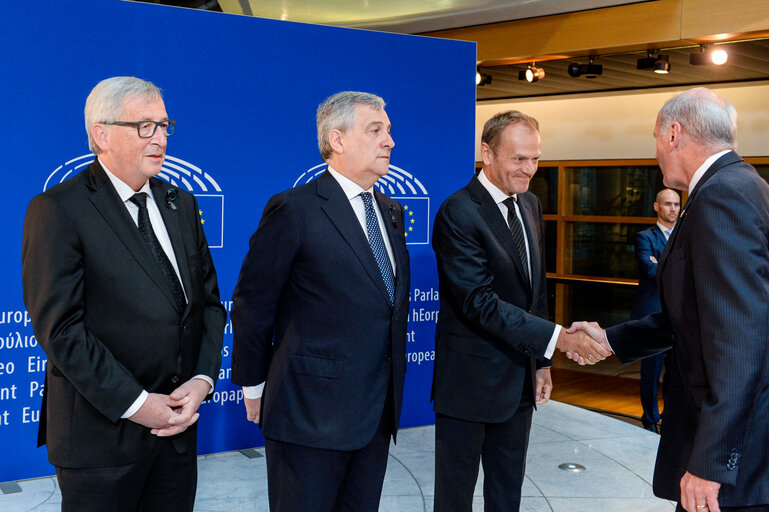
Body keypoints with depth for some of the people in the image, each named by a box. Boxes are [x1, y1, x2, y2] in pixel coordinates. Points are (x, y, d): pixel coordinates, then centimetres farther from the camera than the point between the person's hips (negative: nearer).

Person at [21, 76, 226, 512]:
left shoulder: (181, 204, 11)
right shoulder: (58, 210, -10)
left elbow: (209, 301, 11)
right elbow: (60, 328, -16)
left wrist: (202, 380, -4)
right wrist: (134, 404, -17)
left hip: (178, 424, 6)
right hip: (102, 434, -5)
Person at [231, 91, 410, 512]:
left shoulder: (391, 212, 12)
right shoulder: (294, 209, -12)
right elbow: (252, 304, -7)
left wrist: (392, 388, 15)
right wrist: (254, 384, -2)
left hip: (377, 413, 7)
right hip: (311, 412, -7)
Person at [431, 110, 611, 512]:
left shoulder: (531, 205, 9)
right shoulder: (458, 214, -18)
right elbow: (481, 303, -24)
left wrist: (541, 363, 13)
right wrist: (558, 338, -29)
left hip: (519, 380, 7)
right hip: (470, 383, -7)